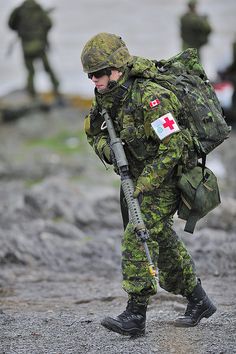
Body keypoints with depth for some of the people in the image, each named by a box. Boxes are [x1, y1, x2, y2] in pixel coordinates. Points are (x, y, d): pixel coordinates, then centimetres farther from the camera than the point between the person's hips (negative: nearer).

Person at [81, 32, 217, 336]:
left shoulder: (150, 98, -28)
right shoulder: (107, 97, -1)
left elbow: (172, 147, -29)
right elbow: (92, 130, 16)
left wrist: (142, 186, -29)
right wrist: (104, 146, -8)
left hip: (167, 176, -9)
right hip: (143, 175, 9)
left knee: (138, 237, -18)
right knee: (161, 238, 16)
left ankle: (135, 316, -17)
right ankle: (198, 302, 31)